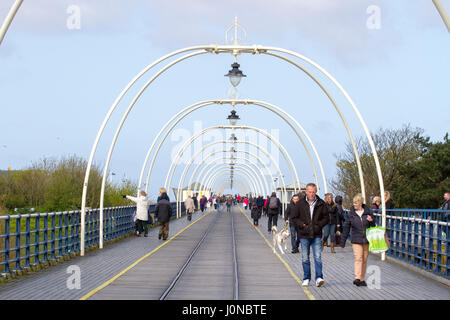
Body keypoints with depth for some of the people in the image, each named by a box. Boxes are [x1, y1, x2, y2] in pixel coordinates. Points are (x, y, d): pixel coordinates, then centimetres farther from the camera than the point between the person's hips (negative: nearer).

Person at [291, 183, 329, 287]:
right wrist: (302, 225, -8)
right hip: (304, 235, 0)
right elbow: (293, 217, 5)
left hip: (317, 235, 0)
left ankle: (319, 278, -8)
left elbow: (326, 218, 10)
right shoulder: (300, 203, 0)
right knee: (305, 258, 7)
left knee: (318, 257, -8)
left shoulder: (321, 204, 3)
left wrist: (319, 225, -5)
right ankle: (306, 279, 17)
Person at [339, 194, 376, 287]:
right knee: (358, 258, -14)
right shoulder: (351, 214, 0)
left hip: (366, 240, 2)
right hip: (356, 240, -2)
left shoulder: (367, 212, 3)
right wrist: (342, 242, 5)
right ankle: (357, 278, -21)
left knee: (364, 259, 7)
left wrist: (371, 220, -13)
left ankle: (362, 279, 16)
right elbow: (346, 228, 4)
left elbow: (373, 226, 11)